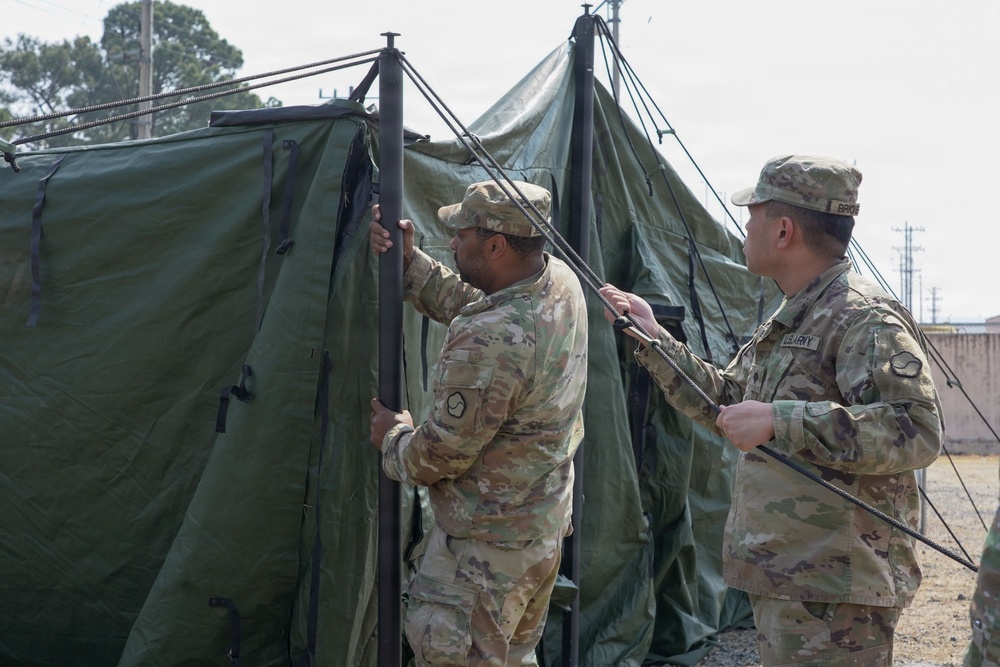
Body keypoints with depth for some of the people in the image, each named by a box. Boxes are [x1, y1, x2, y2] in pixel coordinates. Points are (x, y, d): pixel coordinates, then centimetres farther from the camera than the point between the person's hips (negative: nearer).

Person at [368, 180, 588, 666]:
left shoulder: (488, 344, -31)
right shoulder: (561, 281, -3)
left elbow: (442, 455, -21)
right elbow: (467, 303, 15)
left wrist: (394, 439, -1)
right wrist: (408, 261, 7)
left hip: (485, 547, -10)